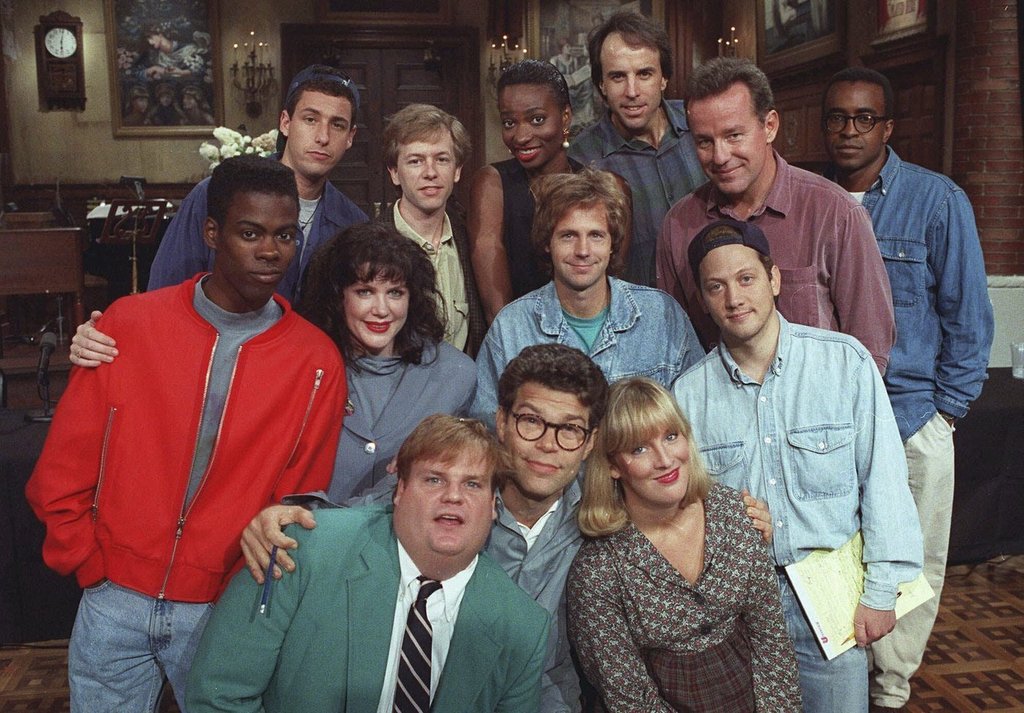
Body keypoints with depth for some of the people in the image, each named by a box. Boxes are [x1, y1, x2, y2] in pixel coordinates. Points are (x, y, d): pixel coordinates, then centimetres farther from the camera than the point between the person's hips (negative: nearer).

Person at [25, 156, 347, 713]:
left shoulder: (316, 362, -8)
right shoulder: (129, 324, -6)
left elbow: (300, 498, -1)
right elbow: (63, 469, 0)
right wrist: (94, 569, -1)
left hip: (226, 613, -1)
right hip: (114, 602, 1)